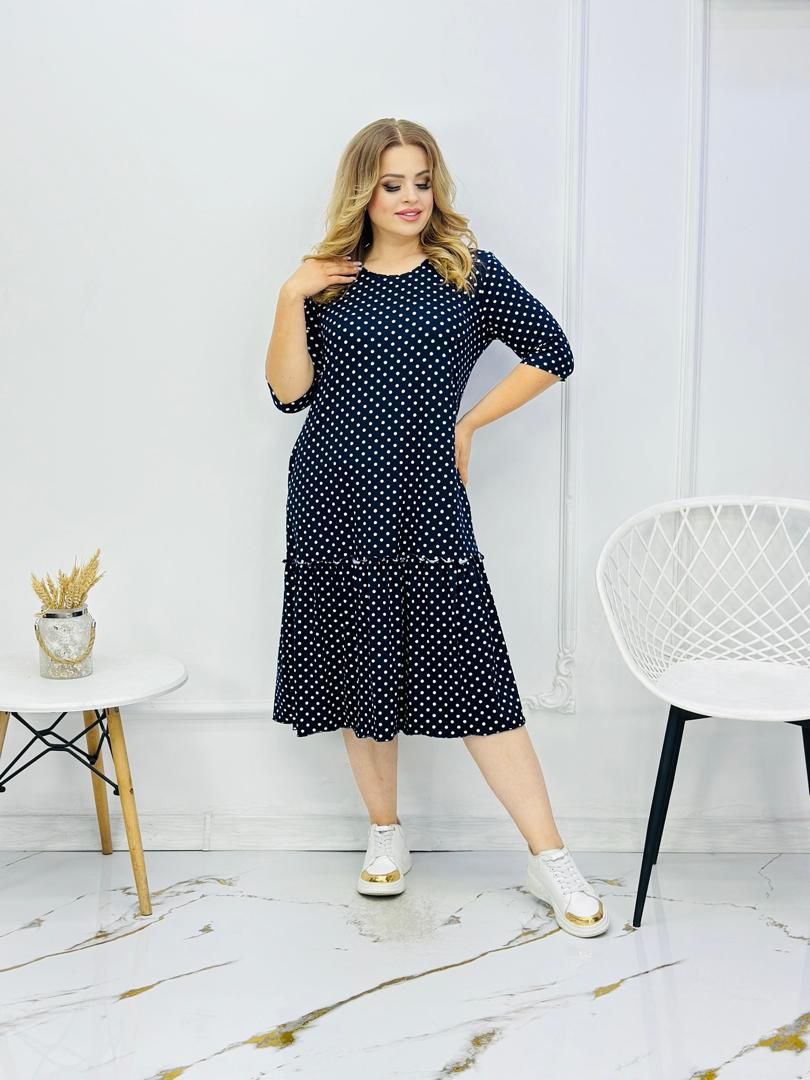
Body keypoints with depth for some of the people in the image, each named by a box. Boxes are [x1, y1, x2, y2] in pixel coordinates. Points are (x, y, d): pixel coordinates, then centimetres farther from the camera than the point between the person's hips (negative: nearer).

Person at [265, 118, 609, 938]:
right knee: (358, 668, 10)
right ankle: (385, 835, 29)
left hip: (427, 504, -2)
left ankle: (549, 858, 5)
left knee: (472, 675, -5)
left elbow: (551, 354, 5)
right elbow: (288, 393, 2)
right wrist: (289, 302, -9)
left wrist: (468, 422, 2)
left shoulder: (469, 273, 2)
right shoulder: (328, 283, 7)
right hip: (335, 507, 3)